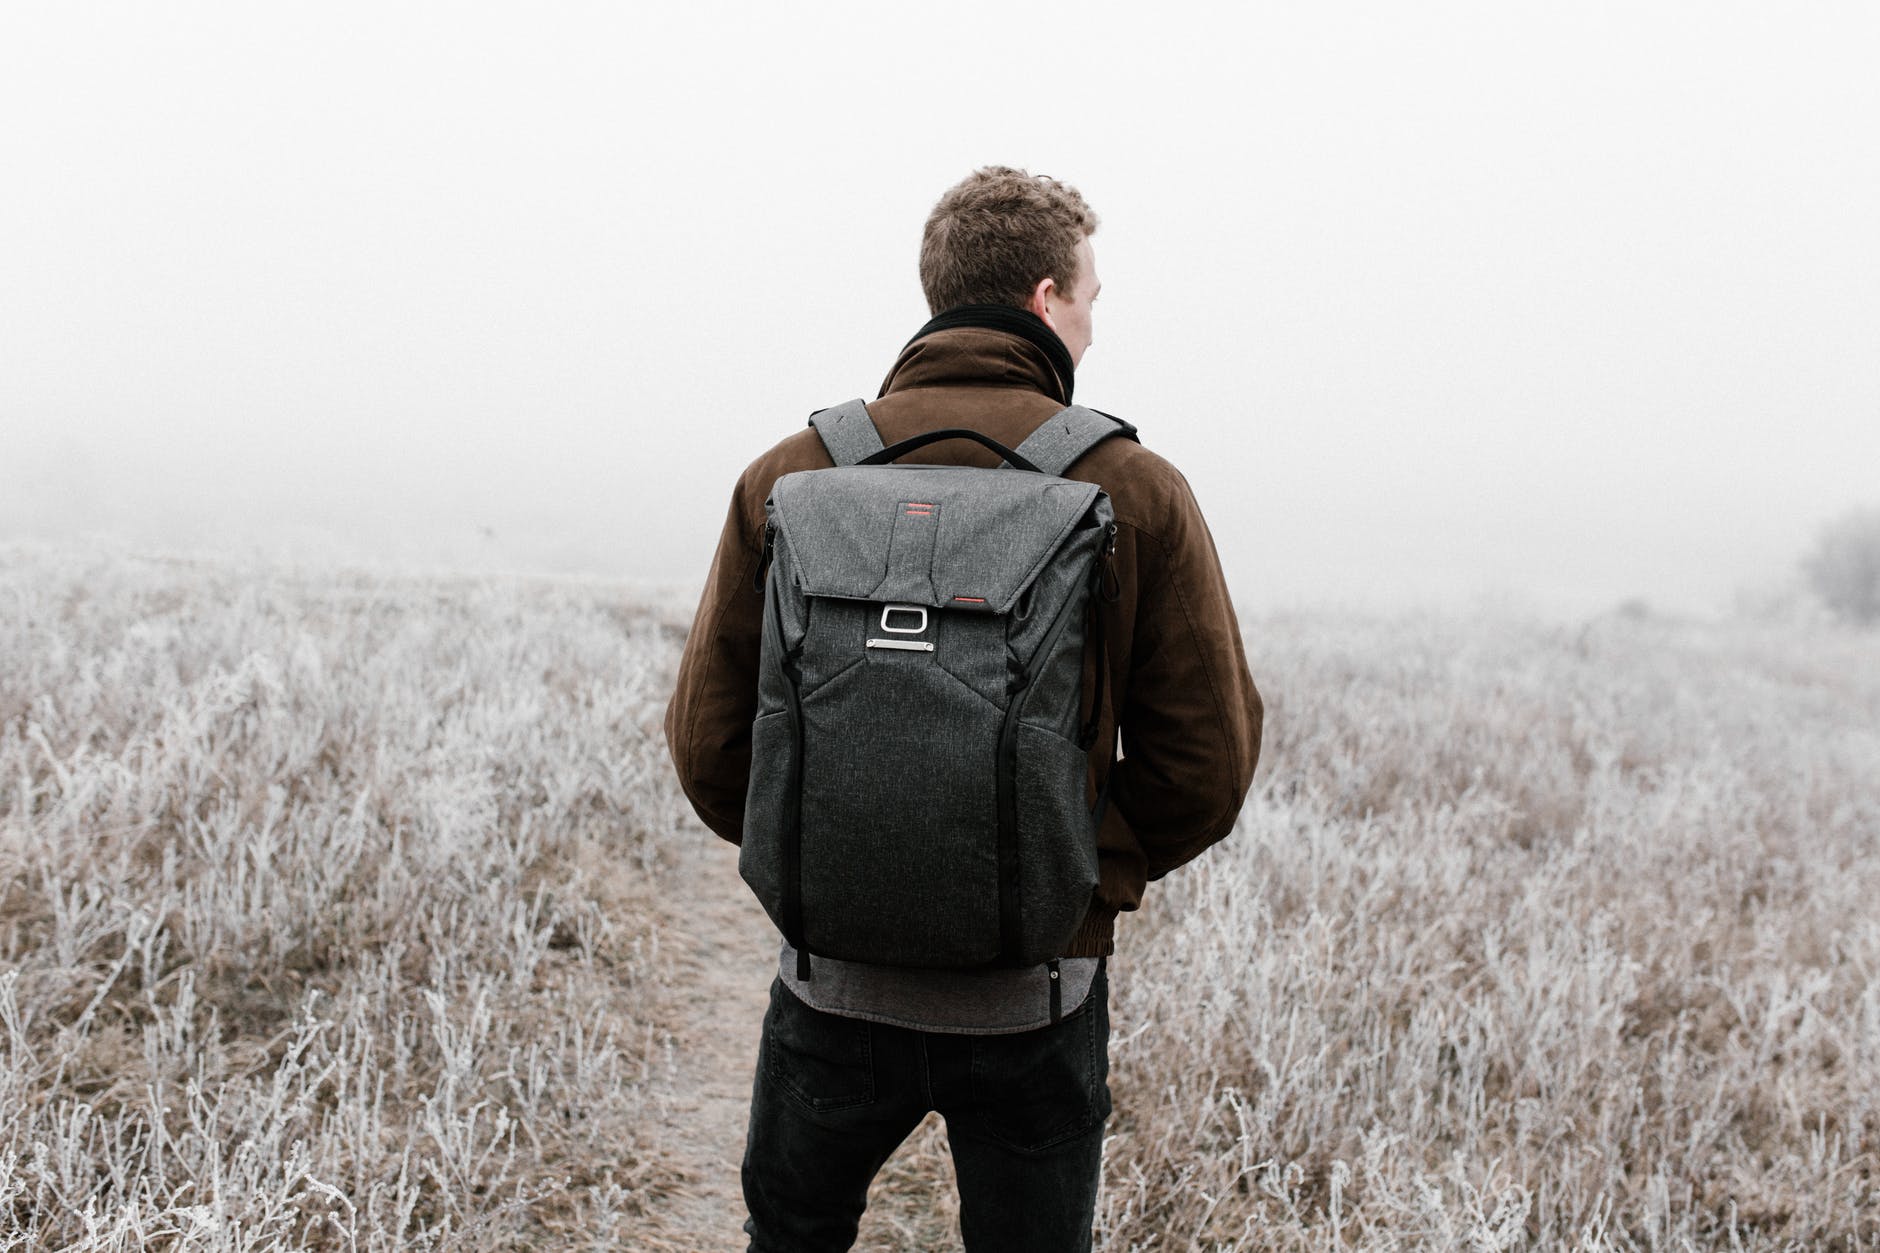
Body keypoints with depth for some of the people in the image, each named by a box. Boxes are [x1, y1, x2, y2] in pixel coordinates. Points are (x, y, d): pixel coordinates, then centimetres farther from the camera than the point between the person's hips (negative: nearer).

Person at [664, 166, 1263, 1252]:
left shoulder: (789, 477, -5)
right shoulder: (1138, 493, -8)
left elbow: (708, 741, -4)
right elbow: (1211, 761, -8)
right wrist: (1104, 867, 9)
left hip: (838, 984, 1)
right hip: (1039, 994, -1)